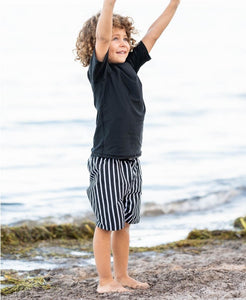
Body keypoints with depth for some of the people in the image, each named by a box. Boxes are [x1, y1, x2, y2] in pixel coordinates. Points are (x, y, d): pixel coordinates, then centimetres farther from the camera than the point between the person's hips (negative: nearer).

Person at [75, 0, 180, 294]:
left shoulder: (130, 66, 8)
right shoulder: (100, 71, -9)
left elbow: (153, 33, 7)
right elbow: (101, 36, -25)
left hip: (132, 161, 7)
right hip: (107, 162, -7)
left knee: (124, 223, 15)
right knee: (106, 225, 1)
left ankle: (122, 276, 25)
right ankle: (105, 281, 11)